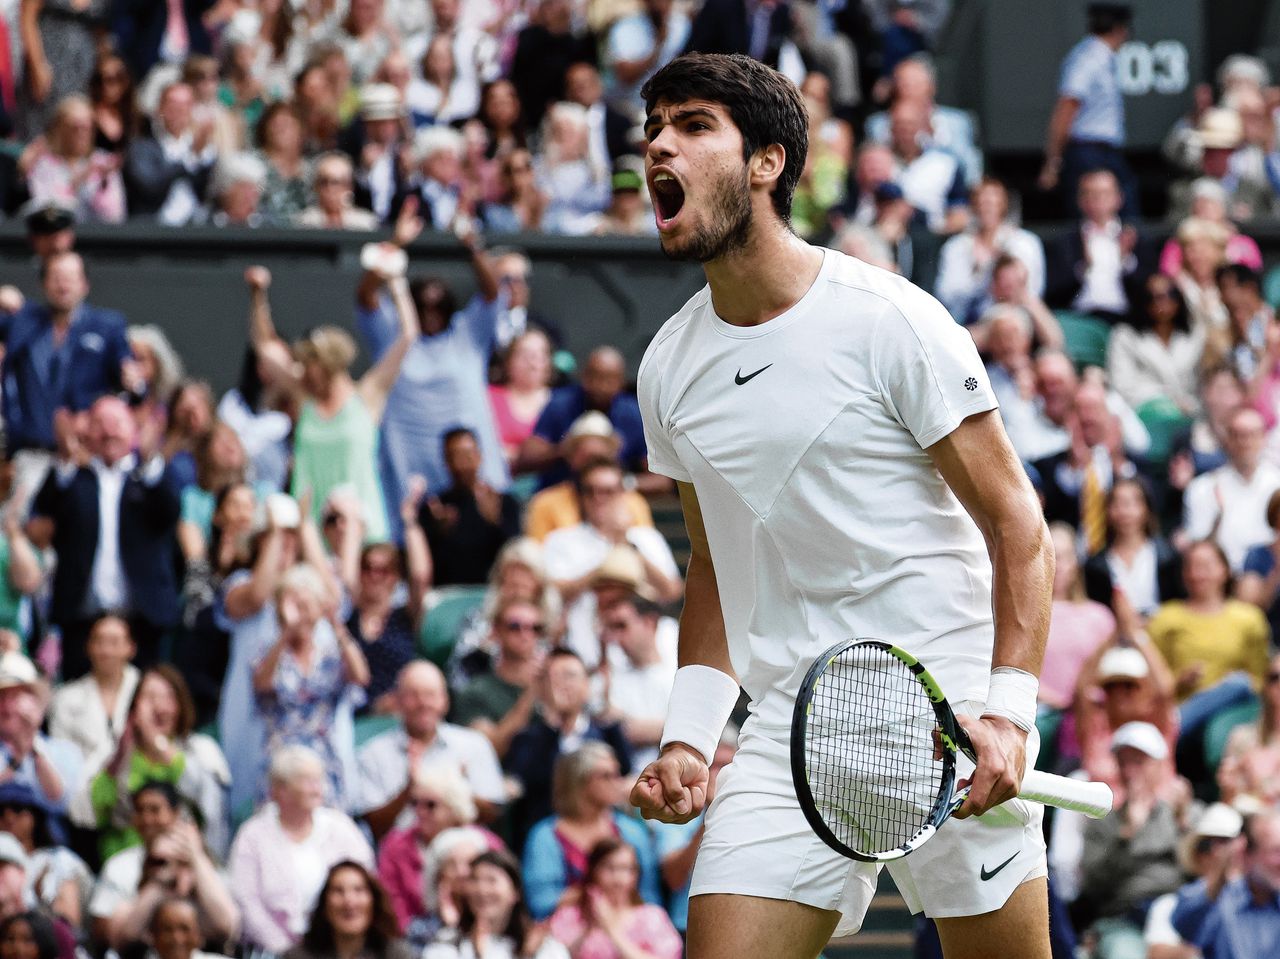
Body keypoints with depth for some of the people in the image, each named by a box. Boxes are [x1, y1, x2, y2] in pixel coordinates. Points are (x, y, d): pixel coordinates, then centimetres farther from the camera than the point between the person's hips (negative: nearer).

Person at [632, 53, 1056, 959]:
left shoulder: (889, 320, -8)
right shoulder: (669, 367, 9)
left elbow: (1017, 525, -6)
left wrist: (1007, 712, -17)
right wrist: (688, 738, 5)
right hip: (790, 737, 4)